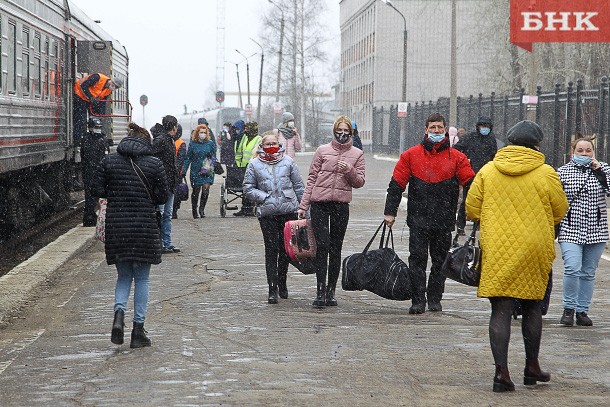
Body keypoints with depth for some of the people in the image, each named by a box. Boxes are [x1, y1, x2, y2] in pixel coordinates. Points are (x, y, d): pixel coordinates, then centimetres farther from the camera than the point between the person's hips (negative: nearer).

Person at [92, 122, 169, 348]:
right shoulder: (154, 164, -4)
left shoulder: (109, 161, 2)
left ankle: (119, 313, -11)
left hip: (116, 226, 2)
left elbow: (98, 190, 1)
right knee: (142, 279, 8)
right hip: (145, 226, -2)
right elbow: (162, 196, -3)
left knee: (123, 276, 16)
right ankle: (138, 330, 7)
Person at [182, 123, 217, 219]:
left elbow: (213, 156, 8)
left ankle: (202, 208, 2)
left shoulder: (210, 143, 3)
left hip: (207, 171, 0)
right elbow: (188, 158, 5)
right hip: (195, 171, 0)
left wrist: (210, 166, -11)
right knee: (195, 191, 5)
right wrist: (184, 171, 1)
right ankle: (194, 210, 22)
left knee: (205, 189, -15)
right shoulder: (192, 144, 2)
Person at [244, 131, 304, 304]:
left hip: (288, 211, 1)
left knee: (285, 249, 8)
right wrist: (264, 197, -7)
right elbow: (248, 188, 5)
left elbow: (298, 185, 10)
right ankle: (272, 289, -3)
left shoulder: (288, 162, 7)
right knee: (271, 250, -4)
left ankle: (282, 283, 25)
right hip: (267, 213, -1)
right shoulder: (254, 165, 4)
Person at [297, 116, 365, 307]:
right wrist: (303, 205, 3)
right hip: (319, 203, -1)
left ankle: (331, 291, 12)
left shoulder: (357, 154, 8)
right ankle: (321, 291, -8)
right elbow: (312, 178, 6)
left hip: (341, 205, 1)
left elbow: (359, 182, 6)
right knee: (322, 245, -8)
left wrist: (349, 171, -14)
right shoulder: (323, 150, 5)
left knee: (335, 248, 5)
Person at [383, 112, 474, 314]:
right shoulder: (411, 155, 3)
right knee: (417, 260, -4)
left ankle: (435, 299, 20)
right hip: (418, 218, -1)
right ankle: (418, 301, 0)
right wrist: (390, 212, -1)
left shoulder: (456, 157, 4)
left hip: (444, 220, 1)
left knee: (440, 261, 8)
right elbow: (396, 184, 4)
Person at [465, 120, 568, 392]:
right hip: (534, 250, 0)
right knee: (532, 307, 17)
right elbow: (560, 211, 4)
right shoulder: (546, 174, -5)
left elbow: (472, 209, 2)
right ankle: (531, 367, 26)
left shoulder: (487, 171, -1)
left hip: (496, 250, 0)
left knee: (500, 311, 0)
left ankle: (501, 371, -9)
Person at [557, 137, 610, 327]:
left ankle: (582, 311, 16)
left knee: (588, 273, 6)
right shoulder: (563, 172, 3)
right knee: (572, 268, -17)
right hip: (570, 230, -2)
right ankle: (568, 308, -2)